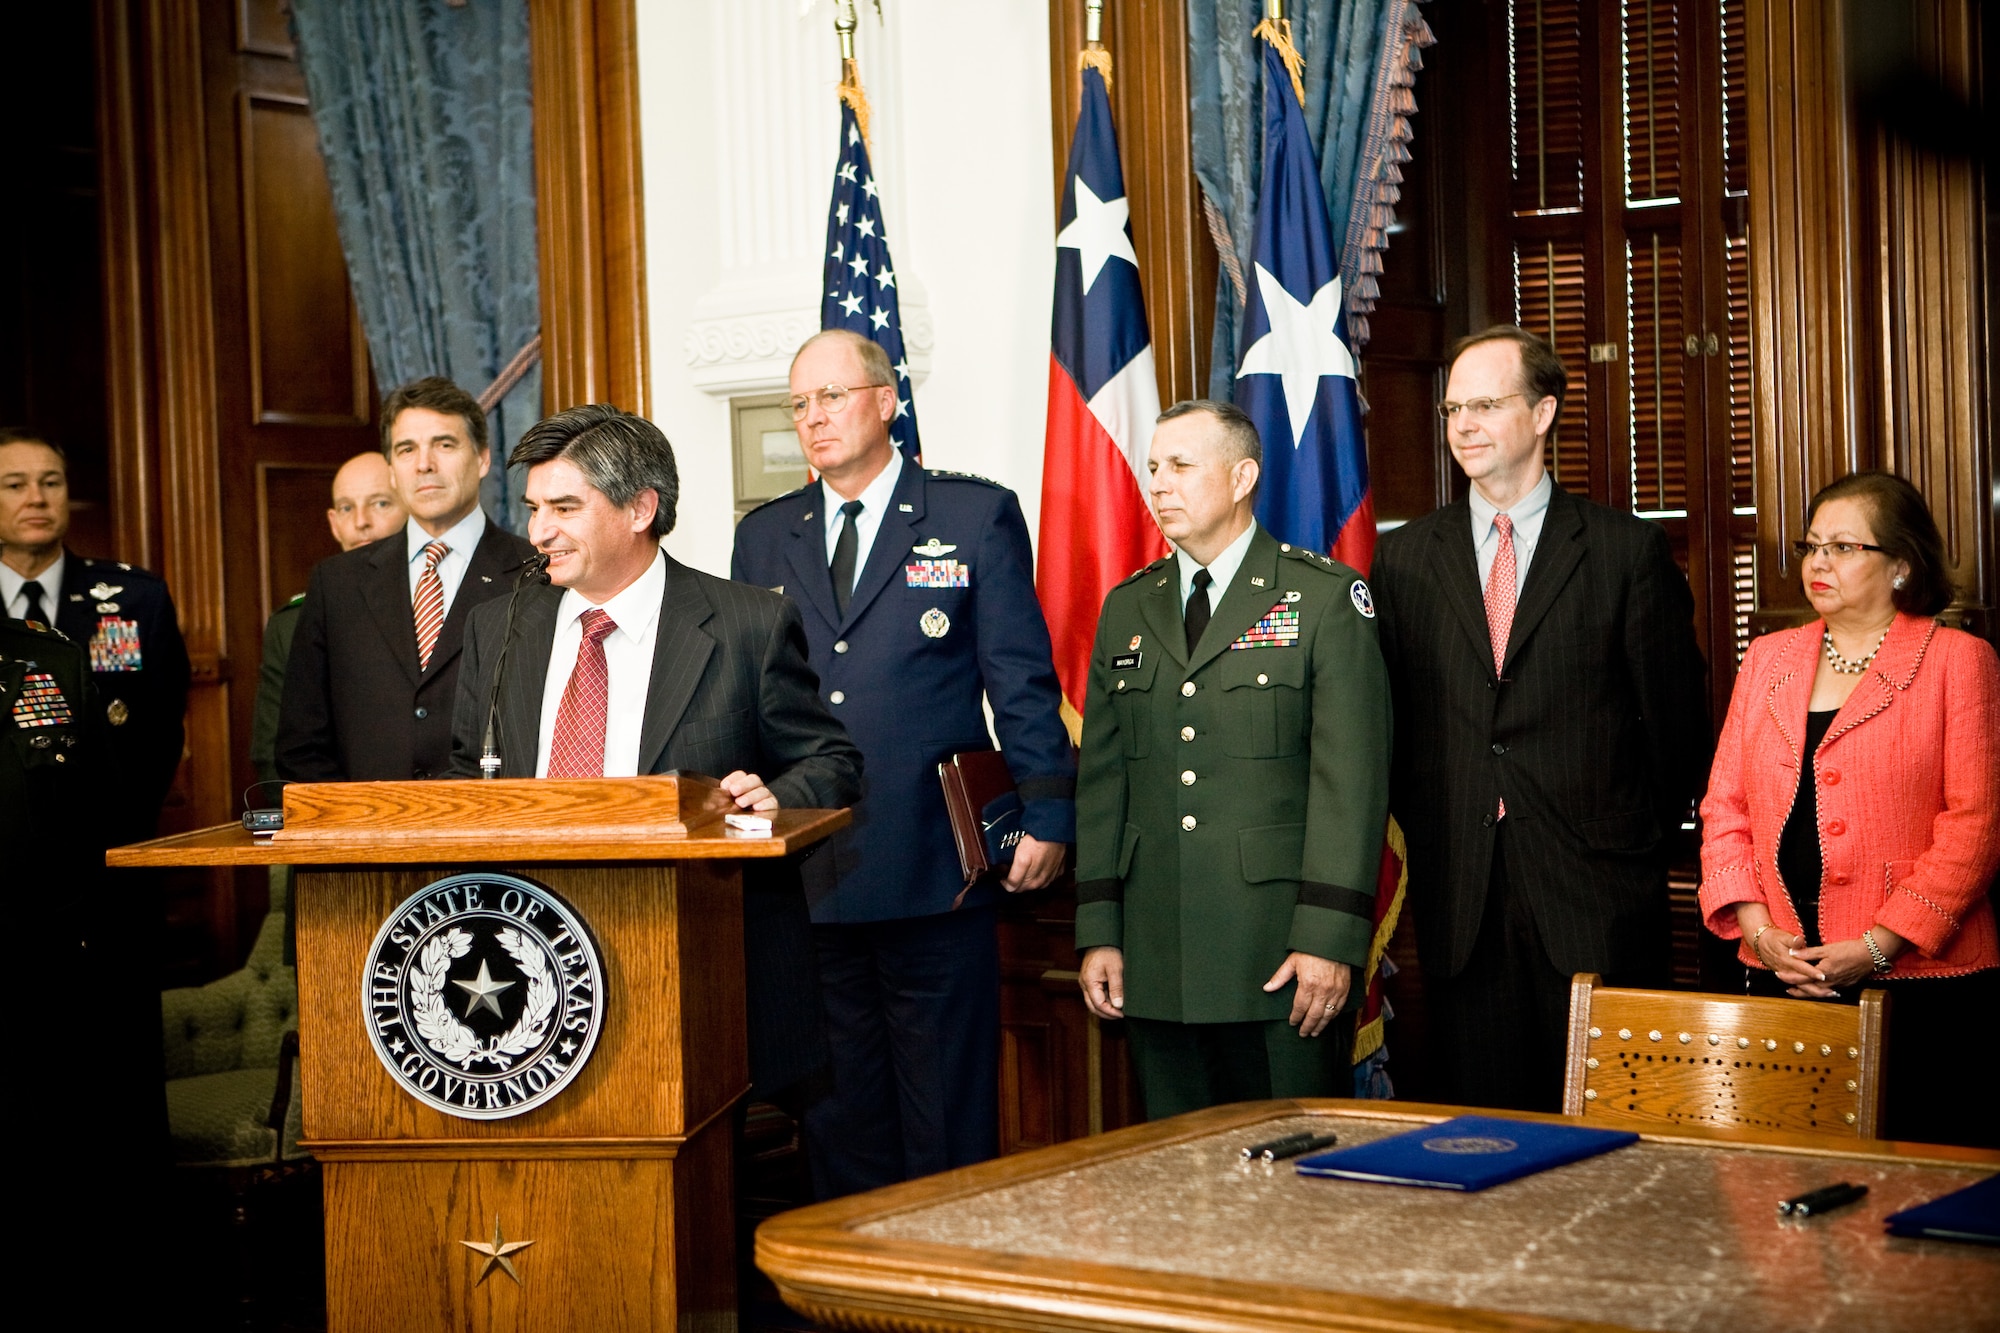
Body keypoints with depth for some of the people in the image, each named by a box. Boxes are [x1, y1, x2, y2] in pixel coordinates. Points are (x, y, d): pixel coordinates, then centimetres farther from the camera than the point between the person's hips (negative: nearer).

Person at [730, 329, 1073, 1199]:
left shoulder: (977, 517, 2)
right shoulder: (763, 537, 13)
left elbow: (1022, 681, -1)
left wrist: (1045, 818, -7)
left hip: (935, 870, -4)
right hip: (806, 877, 4)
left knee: (949, 1116, 3)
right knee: (837, 1117, 11)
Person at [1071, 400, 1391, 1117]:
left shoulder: (1325, 598, -1)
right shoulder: (1127, 608, 14)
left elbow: (1352, 781, -8)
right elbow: (1102, 778, 13)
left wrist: (1330, 938, -15)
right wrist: (1098, 930, 5)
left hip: (1281, 951, -4)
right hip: (1156, 959, 4)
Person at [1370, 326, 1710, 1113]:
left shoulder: (1629, 550, 2)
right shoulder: (1404, 558, 10)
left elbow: (1677, 717, 3)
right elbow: (1390, 719, 12)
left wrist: (1641, 847, 2)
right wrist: (1426, 832, 6)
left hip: (1594, 895, -2)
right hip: (1460, 899, 2)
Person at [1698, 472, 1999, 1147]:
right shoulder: (1768, 659, 15)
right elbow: (1725, 805, 12)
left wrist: (1878, 945, -13)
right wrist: (1757, 929, -3)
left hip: (1919, 976, -4)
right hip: (1779, 977, 4)